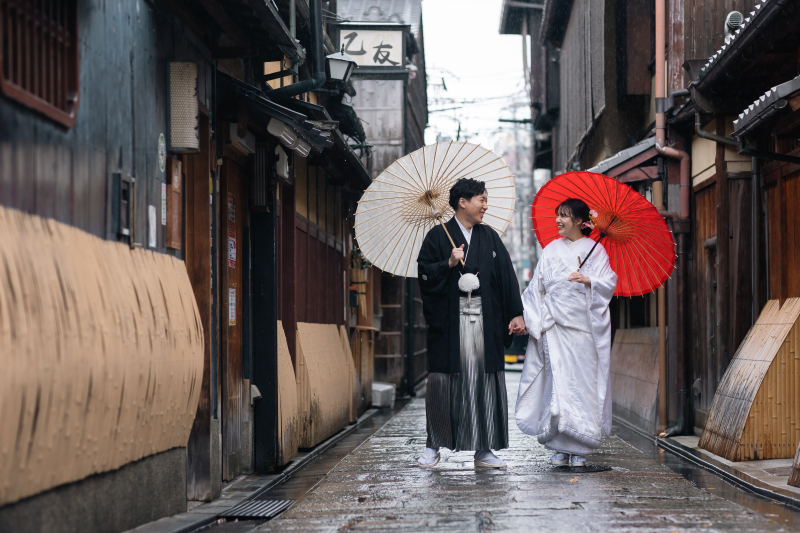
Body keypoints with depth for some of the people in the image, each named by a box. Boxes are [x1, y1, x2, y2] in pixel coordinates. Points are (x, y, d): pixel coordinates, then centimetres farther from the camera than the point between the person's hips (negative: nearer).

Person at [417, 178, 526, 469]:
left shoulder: (490, 238, 13)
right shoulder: (438, 236, 4)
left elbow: (507, 277, 8)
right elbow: (424, 273, -1)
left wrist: (516, 313, 1)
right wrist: (449, 264, -16)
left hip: (484, 319, 3)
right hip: (450, 321, -3)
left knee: (485, 382, 0)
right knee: (442, 382, -1)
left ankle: (483, 450, 6)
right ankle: (434, 446, 11)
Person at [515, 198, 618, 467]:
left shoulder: (595, 250, 5)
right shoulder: (551, 249, 13)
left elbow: (609, 283, -1)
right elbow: (537, 287, 13)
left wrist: (588, 280, -19)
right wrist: (526, 317, 6)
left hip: (582, 327, -2)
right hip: (554, 326, 2)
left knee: (582, 381, -5)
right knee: (557, 381, -4)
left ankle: (579, 448, 1)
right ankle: (561, 447, 0)